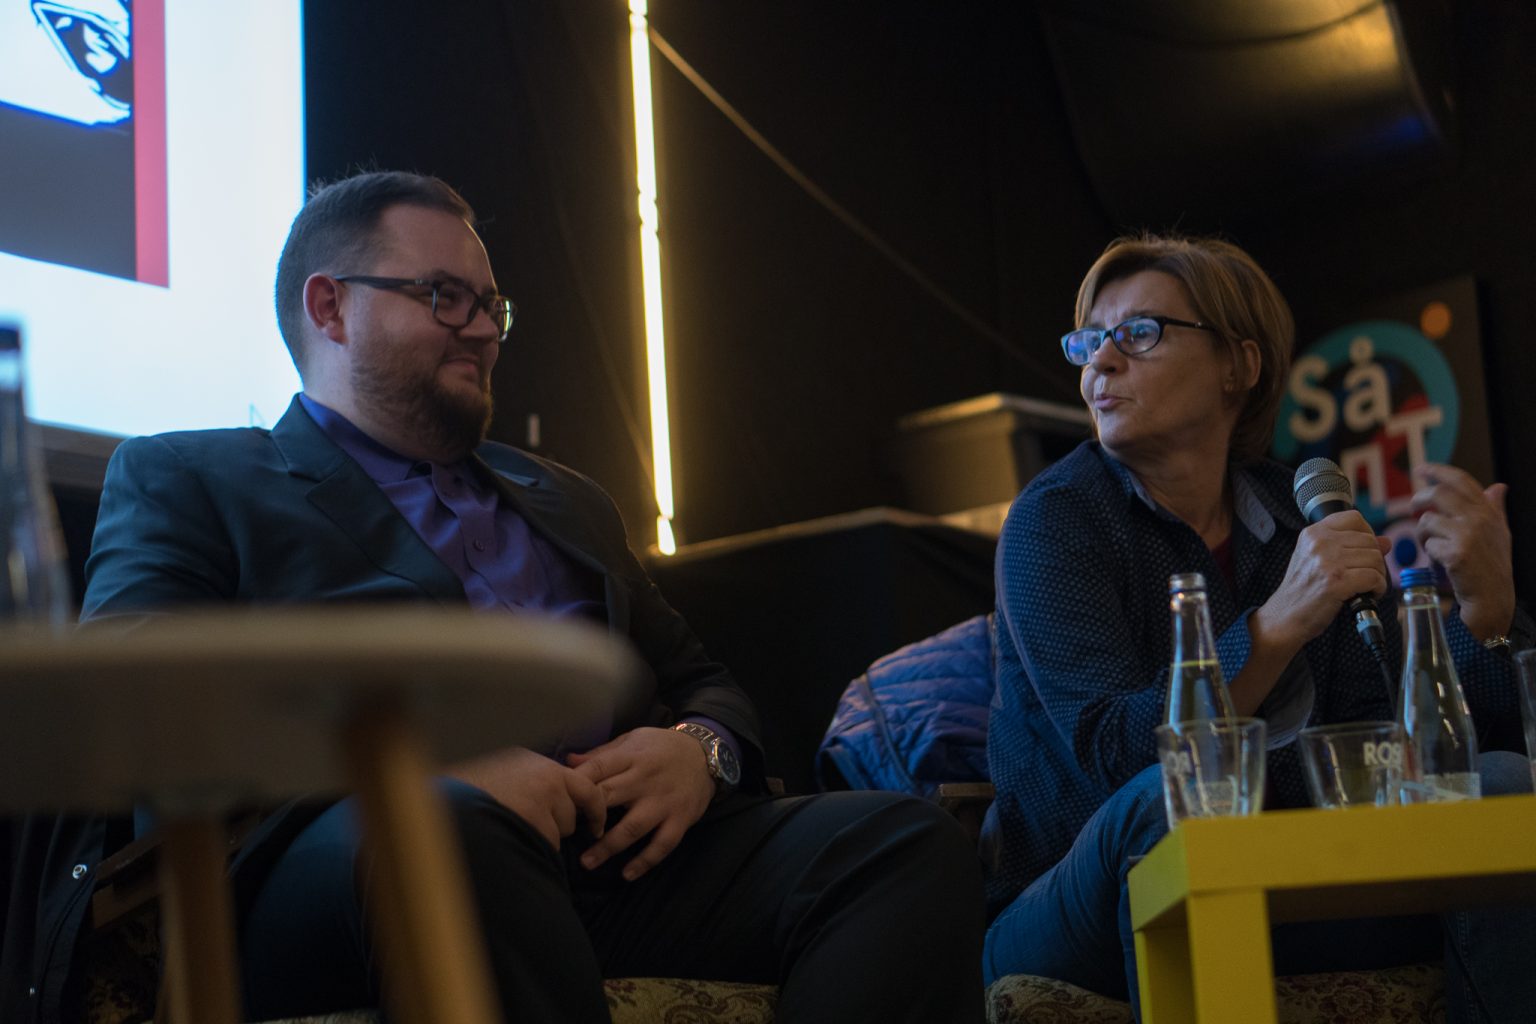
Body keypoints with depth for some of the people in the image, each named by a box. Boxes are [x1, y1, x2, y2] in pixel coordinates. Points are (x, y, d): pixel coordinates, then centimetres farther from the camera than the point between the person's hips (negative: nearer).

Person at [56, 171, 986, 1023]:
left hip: (621, 851, 6)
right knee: (444, 831, -41)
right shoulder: (186, 480, 16)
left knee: (910, 843, -21)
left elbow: (699, 681, 32)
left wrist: (701, 750, 4)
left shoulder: (564, 500, 35)